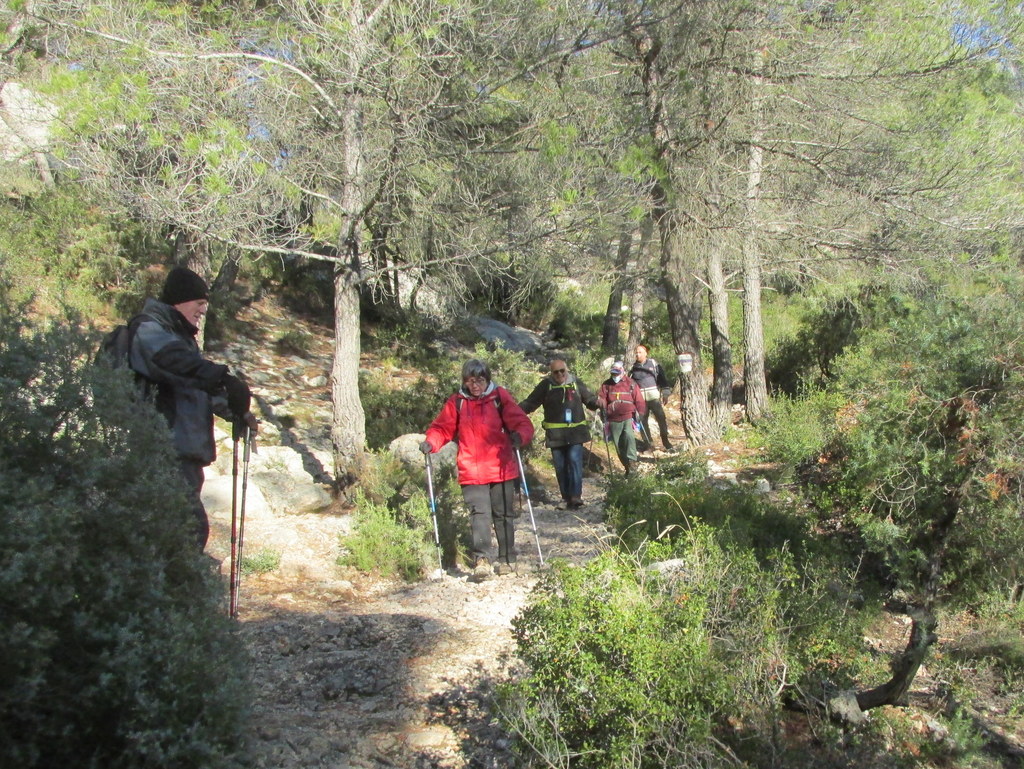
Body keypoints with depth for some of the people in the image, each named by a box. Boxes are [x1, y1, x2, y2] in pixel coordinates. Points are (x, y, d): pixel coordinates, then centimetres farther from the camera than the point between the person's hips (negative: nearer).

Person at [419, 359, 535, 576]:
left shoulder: (500, 397, 0)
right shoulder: (456, 402, 4)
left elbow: (523, 423, -4)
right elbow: (442, 428, 9)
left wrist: (520, 436, -25)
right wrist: (431, 442, -11)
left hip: (501, 469, 0)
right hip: (471, 472, 0)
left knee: (503, 514, 9)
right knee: (479, 513, -9)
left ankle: (507, 559, 21)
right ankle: (481, 558, -9)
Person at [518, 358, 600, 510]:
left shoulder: (576, 383, 6)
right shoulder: (546, 385, 1)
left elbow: (590, 399, 16)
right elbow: (530, 403, 1)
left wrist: (599, 404, -5)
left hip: (575, 432, 0)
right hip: (555, 433, 0)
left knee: (575, 462, -13)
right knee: (560, 466, 5)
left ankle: (576, 496, -11)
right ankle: (566, 497, 15)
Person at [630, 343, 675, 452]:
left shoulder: (653, 363, 3)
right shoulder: (633, 367, 7)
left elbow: (662, 377, 4)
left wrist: (666, 392, -2)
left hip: (654, 396, -2)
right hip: (640, 398, 2)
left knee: (661, 418, -4)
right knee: (643, 421, 3)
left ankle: (666, 442, 9)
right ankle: (649, 444, 12)